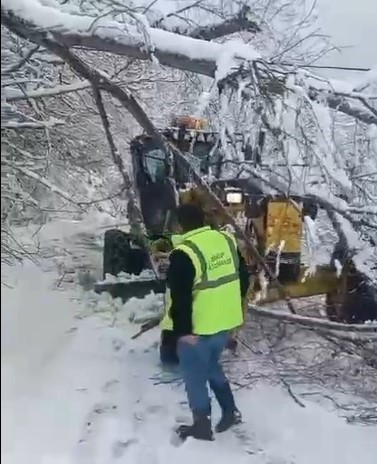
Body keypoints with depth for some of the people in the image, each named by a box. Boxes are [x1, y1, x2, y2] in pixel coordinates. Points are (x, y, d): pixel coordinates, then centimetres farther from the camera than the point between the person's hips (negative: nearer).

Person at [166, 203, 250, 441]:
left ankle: (202, 426, 21)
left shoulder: (184, 253, -21)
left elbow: (180, 297, -22)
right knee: (211, 366, 27)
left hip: (198, 328, -7)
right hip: (225, 322, 7)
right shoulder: (227, 240, 1)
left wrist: (182, 330, -14)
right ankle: (231, 411, 31)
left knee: (195, 375, 11)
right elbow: (244, 278, 11)